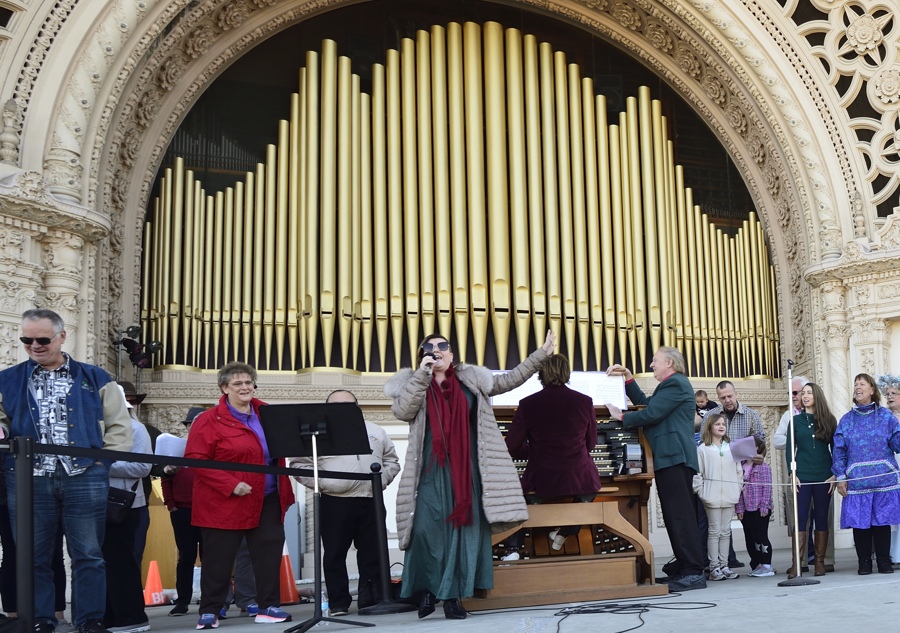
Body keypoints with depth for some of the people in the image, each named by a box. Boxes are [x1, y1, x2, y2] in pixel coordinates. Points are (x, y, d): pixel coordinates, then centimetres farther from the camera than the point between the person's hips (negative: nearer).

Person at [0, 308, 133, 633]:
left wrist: (101, 459, -2)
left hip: (85, 479, -1)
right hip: (27, 481, 1)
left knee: (88, 555, 2)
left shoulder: (95, 378, 10)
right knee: (34, 557, 6)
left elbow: (120, 426, 9)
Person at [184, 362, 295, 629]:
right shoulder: (209, 420, -9)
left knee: (269, 553, 5)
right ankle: (209, 611, 13)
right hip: (224, 503, -5)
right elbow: (195, 459, -15)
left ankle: (269, 606, 15)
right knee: (219, 559, 3)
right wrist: (230, 484, -21)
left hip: (267, 501, 5)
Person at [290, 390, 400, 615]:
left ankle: (372, 599, 15)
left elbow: (391, 460, 17)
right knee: (335, 554, 2)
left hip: (371, 501, 3)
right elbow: (299, 463, -1)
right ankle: (339, 602, 11)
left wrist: (381, 480, 1)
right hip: (334, 503, -2)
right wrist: (320, 483, -10)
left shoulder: (375, 432, 14)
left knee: (373, 552, 6)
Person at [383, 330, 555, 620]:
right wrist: (422, 374, -13)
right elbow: (402, 412, -10)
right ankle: (426, 590, 6)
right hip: (431, 471, -2)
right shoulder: (413, 384, 8)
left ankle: (452, 596, 6)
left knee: (464, 529, 0)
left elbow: (511, 379, 13)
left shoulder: (471, 381, 13)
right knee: (426, 530, -11)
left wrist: (541, 353, 6)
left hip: (466, 470, 2)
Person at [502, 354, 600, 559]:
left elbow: (512, 448, -4)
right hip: (580, 480, 1)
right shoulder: (584, 402, -2)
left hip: (540, 482, -1)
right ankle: (564, 533, 25)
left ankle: (512, 550, 17)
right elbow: (591, 443, 10)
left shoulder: (528, 404, -6)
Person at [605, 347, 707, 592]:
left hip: (674, 457, -11)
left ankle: (693, 573, -13)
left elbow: (651, 414, -16)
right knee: (679, 514, 9)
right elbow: (643, 402, 24)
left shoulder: (675, 383, -9)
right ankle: (685, 569, 10)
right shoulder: (672, 385, 25)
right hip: (672, 457, 11)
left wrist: (622, 417, -2)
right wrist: (628, 377, 21)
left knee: (680, 514, -12)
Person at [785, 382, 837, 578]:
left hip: (824, 477, 0)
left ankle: (820, 562, 9)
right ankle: (796, 563, -6)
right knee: (801, 518, -4)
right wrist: (792, 473, -5)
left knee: (821, 518, 4)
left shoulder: (829, 420, 6)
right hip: (802, 477, 0)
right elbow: (789, 449, 4)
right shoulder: (796, 420, 6)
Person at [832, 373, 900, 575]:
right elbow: (839, 451, 6)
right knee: (860, 521, 1)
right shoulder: (846, 420, 9)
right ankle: (864, 562, 11)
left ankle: (884, 561, 14)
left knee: (882, 520, 2)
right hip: (857, 481, 1)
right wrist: (840, 477, -2)